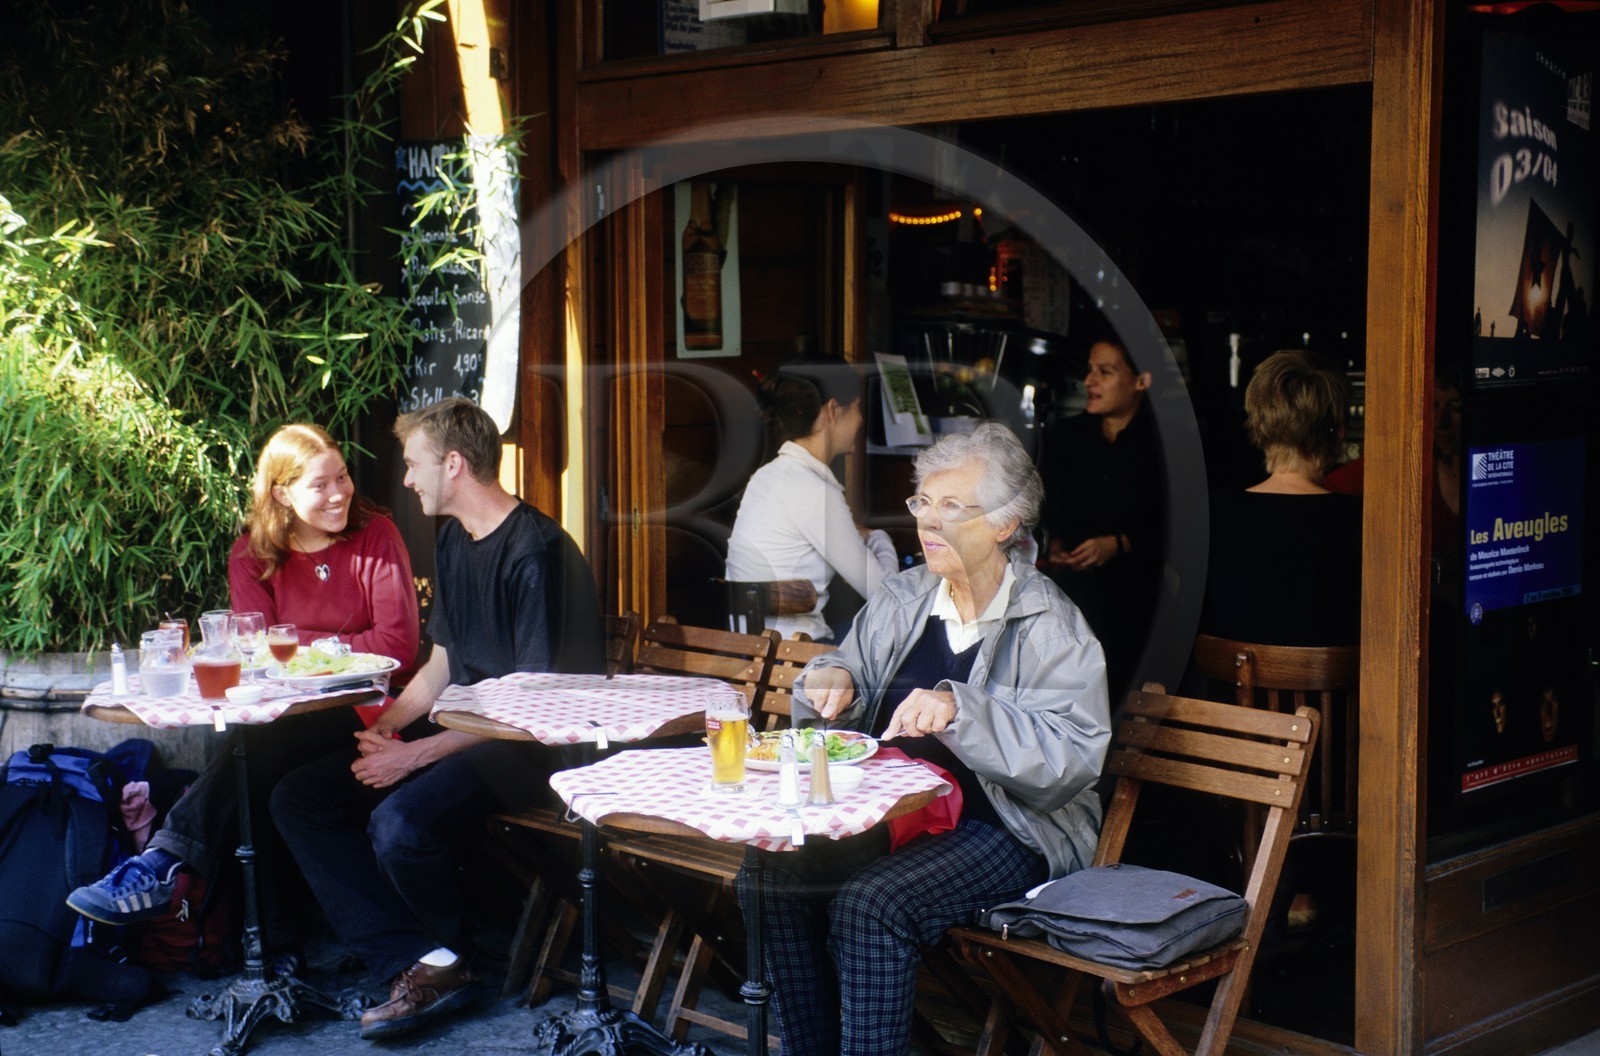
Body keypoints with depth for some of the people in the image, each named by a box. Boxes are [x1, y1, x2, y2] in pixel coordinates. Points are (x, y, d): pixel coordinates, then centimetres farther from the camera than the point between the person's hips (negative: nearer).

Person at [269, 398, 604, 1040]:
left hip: (531, 746, -10)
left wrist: (417, 754, -19)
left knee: (399, 821, -33)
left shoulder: (536, 551, -16)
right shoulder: (453, 541, 14)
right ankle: (423, 962, -13)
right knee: (297, 798, -4)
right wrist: (385, 725, 2)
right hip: (461, 731, 10)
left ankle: (453, 956, 0)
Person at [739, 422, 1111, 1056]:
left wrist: (960, 710, -32)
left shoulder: (1052, 627, -9)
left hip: (1010, 831, -6)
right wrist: (834, 682, -5)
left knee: (870, 903, -30)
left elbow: (1072, 758, -21)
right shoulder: (901, 599, 10)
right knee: (770, 876, -17)